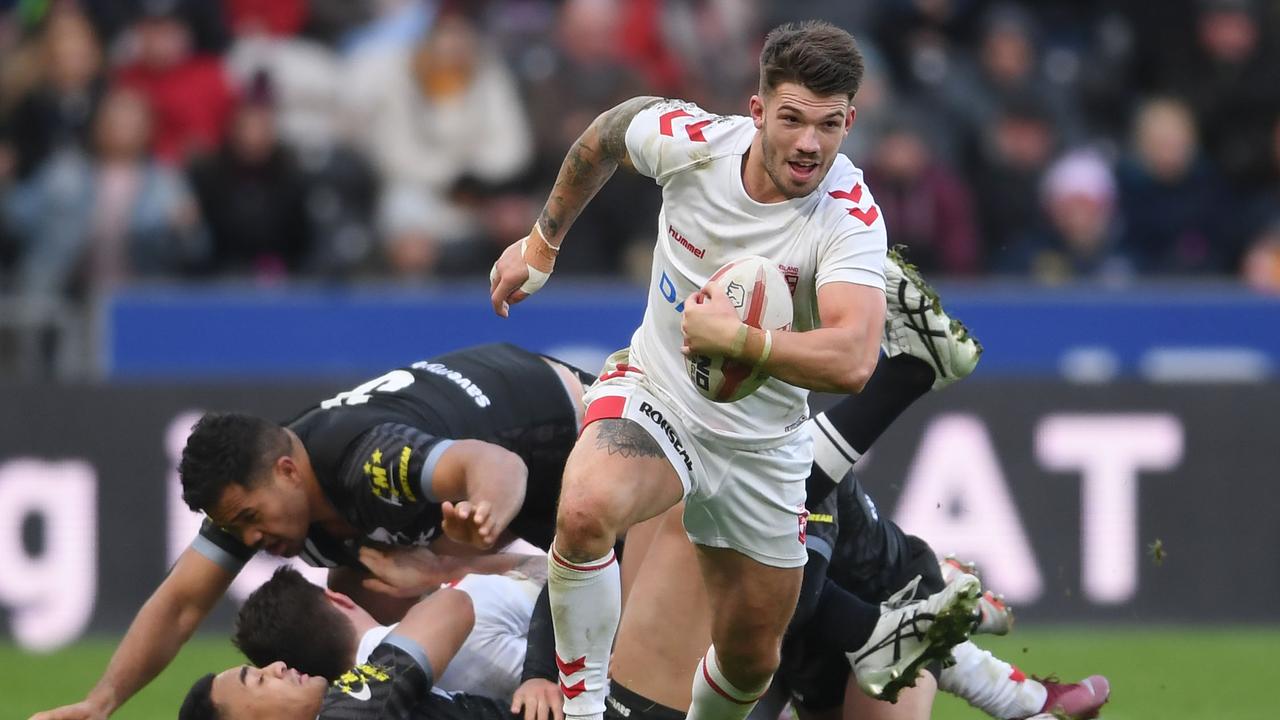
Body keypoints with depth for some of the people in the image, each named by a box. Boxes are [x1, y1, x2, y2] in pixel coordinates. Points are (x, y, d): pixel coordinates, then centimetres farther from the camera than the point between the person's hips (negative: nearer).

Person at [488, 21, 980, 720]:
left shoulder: (850, 219, -25)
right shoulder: (690, 139, -17)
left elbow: (851, 361, -41)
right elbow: (606, 133, 9)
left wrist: (738, 339, -50)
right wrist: (541, 243, 18)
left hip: (763, 445, 0)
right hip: (654, 393, 0)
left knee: (750, 660, 10)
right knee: (586, 510, -34)